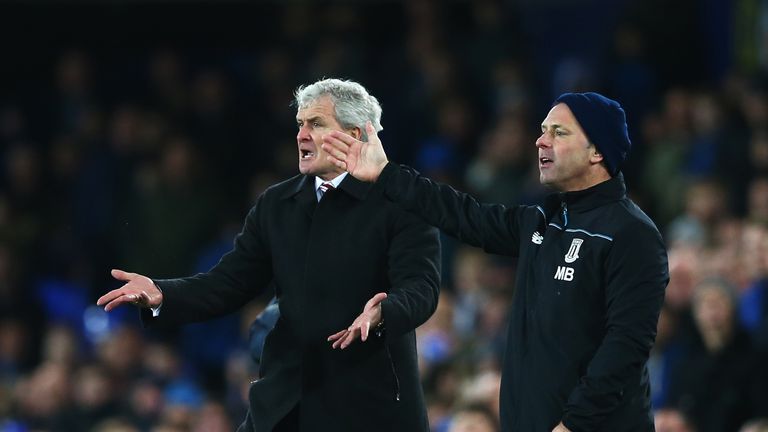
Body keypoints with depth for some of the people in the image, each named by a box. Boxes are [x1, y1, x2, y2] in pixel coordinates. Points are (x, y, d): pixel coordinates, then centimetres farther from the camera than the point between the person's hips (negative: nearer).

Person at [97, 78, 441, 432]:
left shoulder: (401, 203, -5)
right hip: (285, 403, 4)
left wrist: (380, 313, -38)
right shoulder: (275, 204, 11)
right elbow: (231, 282, 9)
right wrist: (160, 294, -9)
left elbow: (420, 287, -15)